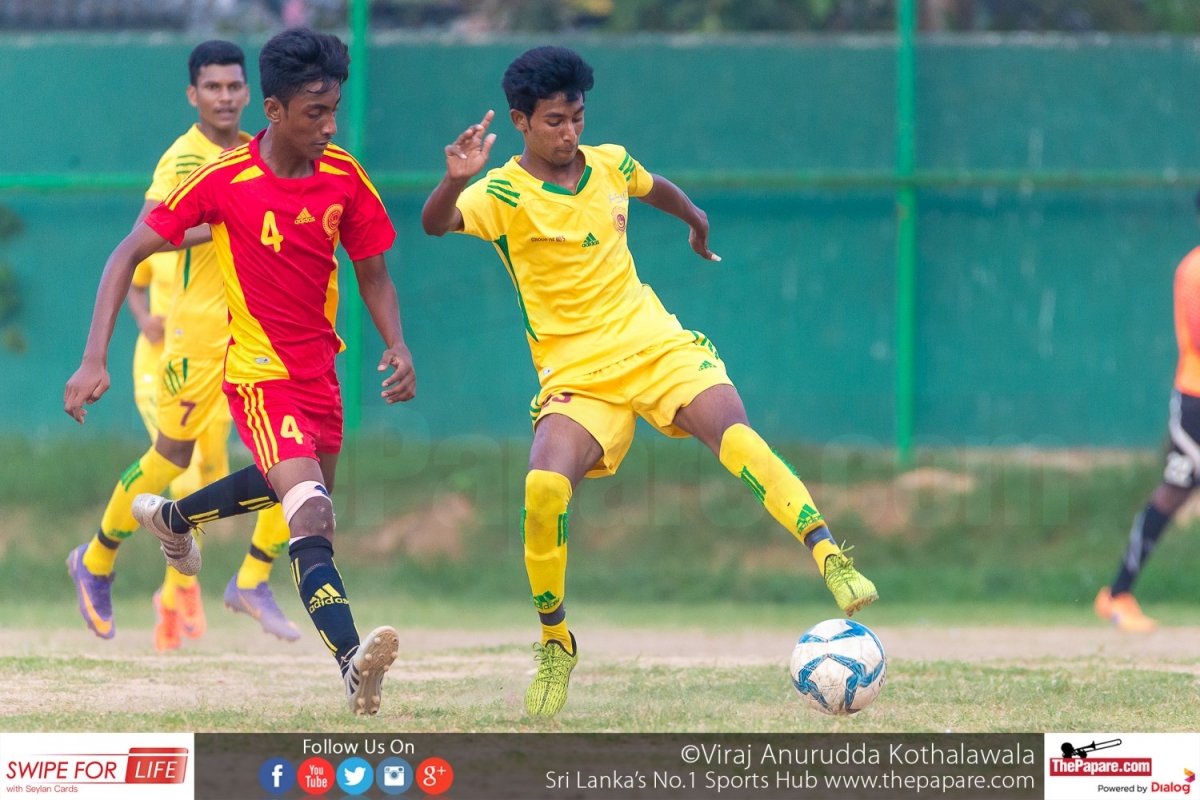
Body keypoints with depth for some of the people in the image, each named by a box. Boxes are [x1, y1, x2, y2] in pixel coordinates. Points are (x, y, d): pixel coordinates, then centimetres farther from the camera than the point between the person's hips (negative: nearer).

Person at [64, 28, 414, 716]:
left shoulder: (345, 178, -5)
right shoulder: (224, 181, -18)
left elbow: (373, 277, 7)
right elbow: (129, 254, -12)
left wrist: (398, 348, -12)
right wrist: (95, 359, -21)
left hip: (320, 366, 7)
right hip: (259, 370, -6)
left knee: (298, 487, 29)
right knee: (312, 512, -26)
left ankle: (172, 517, 57)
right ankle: (354, 665, -41)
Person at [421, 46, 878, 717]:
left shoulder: (609, 164, 7)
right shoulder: (504, 194, -7)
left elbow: (656, 187, 32)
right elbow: (435, 224, -28)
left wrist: (698, 223, 49)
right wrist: (456, 180, -48)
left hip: (654, 344, 2)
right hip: (576, 376, -2)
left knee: (731, 429, -27)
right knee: (544, 491, -25)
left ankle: (832, 559, -34)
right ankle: (556, 648, -3)